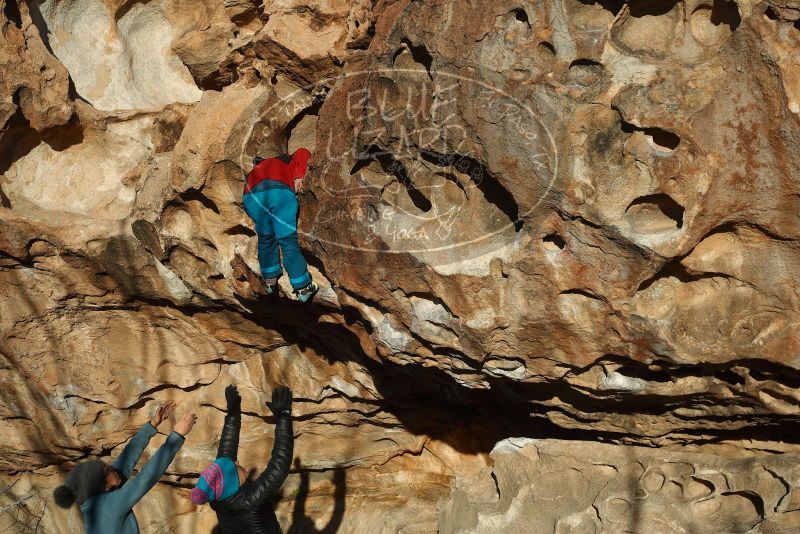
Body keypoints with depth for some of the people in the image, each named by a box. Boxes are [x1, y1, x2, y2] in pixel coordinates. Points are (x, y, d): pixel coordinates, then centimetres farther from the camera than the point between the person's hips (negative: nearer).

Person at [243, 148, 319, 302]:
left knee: (265, 237, 24)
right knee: (288, 240, 4)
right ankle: (303, 288, 7)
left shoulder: (254, 172, 43)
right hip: (281, 192, -3)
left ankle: (270, 281, 27)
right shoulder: (286, 163, 37)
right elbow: (303, 153, 17)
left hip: (252, 196, 3)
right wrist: (299, 177, 12)